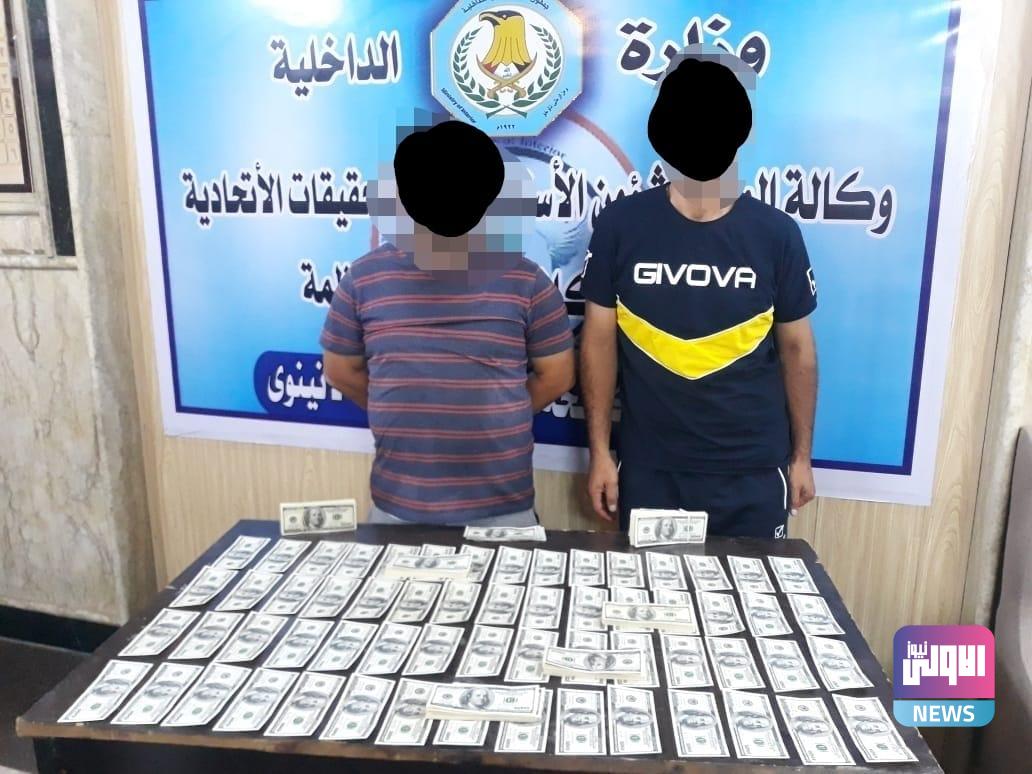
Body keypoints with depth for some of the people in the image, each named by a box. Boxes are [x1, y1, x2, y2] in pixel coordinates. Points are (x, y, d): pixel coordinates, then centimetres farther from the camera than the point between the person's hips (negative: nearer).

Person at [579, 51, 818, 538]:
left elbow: (796, 348, 3)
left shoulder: (776, 234, -6)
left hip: (753, 470, 1)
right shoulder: (620, 225, -8)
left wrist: (801, 456, 6)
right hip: (650, 469, 0)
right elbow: (599, 338, -3)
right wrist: (600, 451, -3)